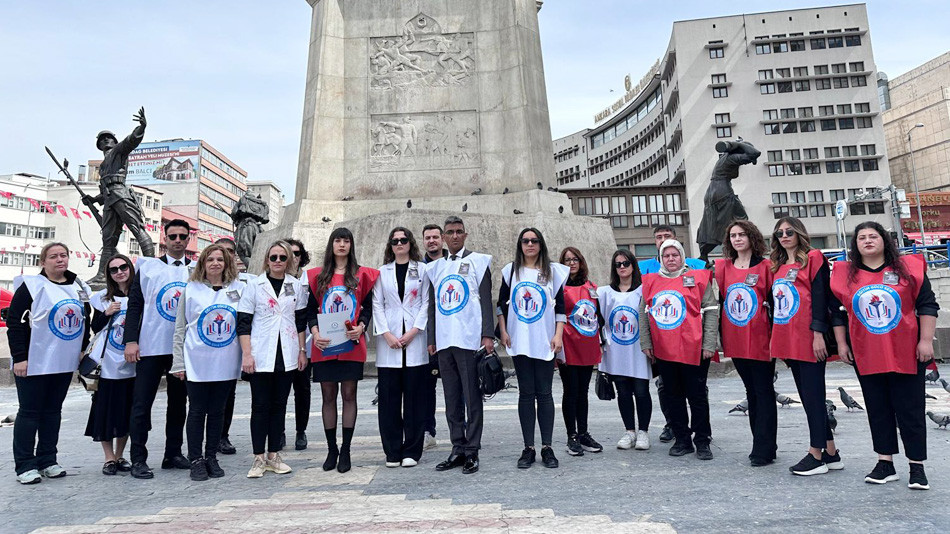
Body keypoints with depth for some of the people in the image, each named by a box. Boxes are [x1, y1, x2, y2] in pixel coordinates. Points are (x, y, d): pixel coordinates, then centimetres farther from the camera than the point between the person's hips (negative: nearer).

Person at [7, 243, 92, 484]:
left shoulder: (80, 288, 10)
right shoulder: (31, 286, -7)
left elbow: (85, 322, 19)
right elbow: (15, 323, -10)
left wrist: (84, 350, 13)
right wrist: (19, 357, -15)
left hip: (64, 364, 5)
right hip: (34, 363, -5)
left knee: (53, 411, 12)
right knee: (29, 412, 2)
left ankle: (47, 461, 21)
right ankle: (25, 466, 11)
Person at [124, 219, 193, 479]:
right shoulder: (148, 267, 4)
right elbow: (134, 304, 1)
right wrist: (131, 340, -8)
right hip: (151, 347, -2)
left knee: (178, 402, 11)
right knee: (142, 404, 1)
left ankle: (173, 453, 23)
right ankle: (138, 459, 11)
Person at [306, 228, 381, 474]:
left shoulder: (362, 275, 7)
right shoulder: (317, 276, 10)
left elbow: (368, 307, 6)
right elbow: (311, 310, 9)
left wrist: (361, 327, -13)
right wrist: (315, 332, -8)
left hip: (351, 344, -1)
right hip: (324, 345, 2)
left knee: (349, 395, 2)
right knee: (328, 396, 7)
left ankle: (345, 451, 12)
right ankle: (331, 449, 19)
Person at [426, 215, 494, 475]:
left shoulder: (478, 261, 4)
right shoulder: (435, 267, 17)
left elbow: (486, 300, -2)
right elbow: (433, 305, 17)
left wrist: (488, 335, -10)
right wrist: (431, 339, 11)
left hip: (469, 339, -5)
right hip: (444, 342, 5)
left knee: (472, 398, 0)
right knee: (451, 399, 10)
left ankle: (472, 452, 9)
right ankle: (458, 449, 20)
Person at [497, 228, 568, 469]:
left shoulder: (552, 271, 7)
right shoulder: (511, 270, 9)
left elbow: (560, 305, 6)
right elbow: (501, 303, 11)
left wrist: (558, 335, -3)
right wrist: (503, 331, 1)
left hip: (545, 341, -1)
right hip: (519, 341, 1)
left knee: (544, 393, 1)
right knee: (526, 393, 4)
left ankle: (547, 448, 10)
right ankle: (528, 448, 12)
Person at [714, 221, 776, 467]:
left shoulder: (766, 266, -4)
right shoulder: (723, 267, 7)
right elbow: (719, 300, 13)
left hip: (760, 339, -4)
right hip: (735, 340, 5)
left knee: (764, 391, 1)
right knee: (751, 391, 14)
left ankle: (763, 449, 7)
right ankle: (763, 443, 26)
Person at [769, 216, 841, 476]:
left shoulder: (813, 258, -3)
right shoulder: (777, 266, 17)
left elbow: (820, 296, -11)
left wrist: (818, 334, -17)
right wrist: (774, 337, 17)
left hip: (808, 340, -7)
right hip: (787, 341, 8)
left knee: (813, 395, -1)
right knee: (808, 396, 12)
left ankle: (816, 455, 9)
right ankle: (830, 454, 23)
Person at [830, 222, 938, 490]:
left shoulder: (907, 267, 1)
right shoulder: (846, 274, 4)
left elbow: (927, 304, 1)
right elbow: (837, 311, 10)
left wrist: (926, 341, -5)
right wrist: (841, 344, 6)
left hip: (906, 354, -2)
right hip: (866, 357, 2)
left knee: (910, 410, 4)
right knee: (878, 410, 10)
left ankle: (917, 467, 16)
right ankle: (885, 463, 20)